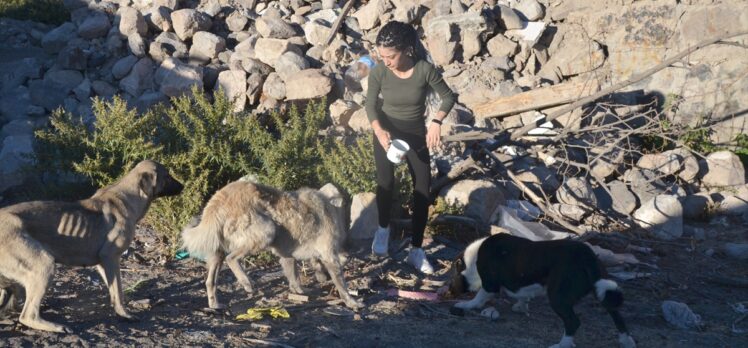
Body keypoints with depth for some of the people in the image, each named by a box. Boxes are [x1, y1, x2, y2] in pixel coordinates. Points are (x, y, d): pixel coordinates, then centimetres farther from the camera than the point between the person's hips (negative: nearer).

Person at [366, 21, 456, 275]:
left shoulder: (425, 69, -22)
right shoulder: (378, 73, -19)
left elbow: (448, 97, -10)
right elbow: (371, 105, -8)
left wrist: (436, 122, -27)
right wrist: (379, 130, -26)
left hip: (417, 136, 1)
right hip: (386, 134, 0)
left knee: (422, 191, 0)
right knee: (385, 183, -18)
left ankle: (416, 251, 14)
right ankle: (383, 228, 13)